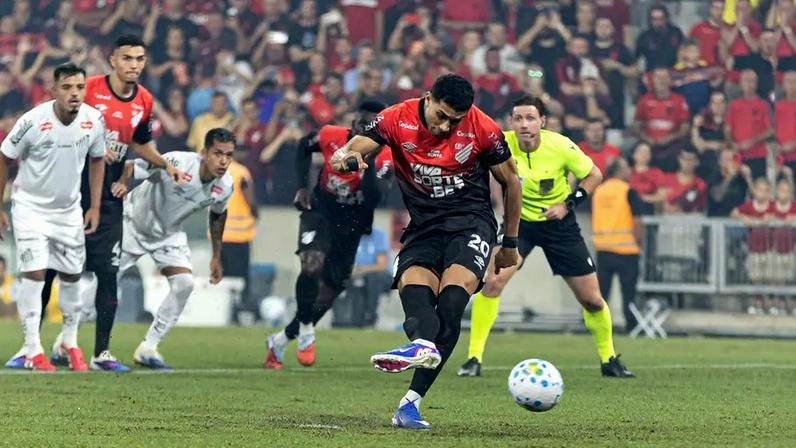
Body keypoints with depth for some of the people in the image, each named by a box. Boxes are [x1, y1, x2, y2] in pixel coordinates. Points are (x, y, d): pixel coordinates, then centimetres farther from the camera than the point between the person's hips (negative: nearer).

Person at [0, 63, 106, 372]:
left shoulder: (94, 120, -11)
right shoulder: (33, 121, -23)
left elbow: (96, 160, 7)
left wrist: (95, 207, 5)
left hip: (69, 208, 4)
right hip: (30, 205, -4)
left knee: (71, 275, 9)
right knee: (34, 272, -14)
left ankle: (70, 342, 28)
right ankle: (32, 349, -8)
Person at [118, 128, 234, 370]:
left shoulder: (225, 186, -15)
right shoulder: (175, 164, -35)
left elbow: (218, 215, 7)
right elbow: (128, 168, -29)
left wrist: (216, 257, 13)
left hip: (169, 234, 5)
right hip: (134, 223, -5)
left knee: (184, 284, -14)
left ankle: (147, 348, -3)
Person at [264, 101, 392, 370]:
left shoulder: (384, 156, -17)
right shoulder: (331, 136, -12)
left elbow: (372, 199, -31)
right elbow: (304, 146, 11)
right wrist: (302, 187, 1)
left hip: (350, 227, 1)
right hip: (320, 213, -1)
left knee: (326, 297, 8)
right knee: (312, 265, -32)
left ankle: (280, 342, 29)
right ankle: (306, 334, -14)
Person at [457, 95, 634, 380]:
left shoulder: (560, 146, -20)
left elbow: (594, 175, -6)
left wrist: (568, 204, -16)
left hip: (558, 223, 0)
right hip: (518, 220, 0)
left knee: (592, 299, 3)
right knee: (493, 281, -23)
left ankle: (609, 360, 27)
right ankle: (474, 359, -15)